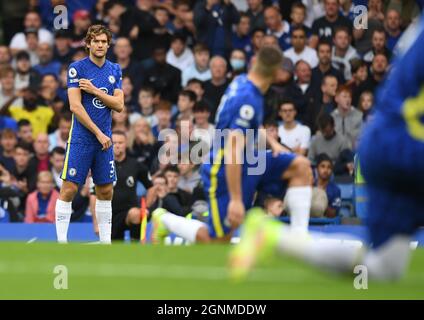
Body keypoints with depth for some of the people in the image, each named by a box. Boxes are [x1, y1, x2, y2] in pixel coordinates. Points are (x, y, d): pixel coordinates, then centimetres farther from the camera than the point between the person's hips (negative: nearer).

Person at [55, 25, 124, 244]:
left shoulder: (115, 70, 10)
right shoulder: (77, 68, -6)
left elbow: (119, 105, 4)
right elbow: (75, 106, -12)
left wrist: (95, 91, -11)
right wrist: (98, 133, -13)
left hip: (104, 139, 5)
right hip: (81, 138, -5)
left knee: (106, 191, 8)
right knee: (69, 189, -8)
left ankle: (105, 241, 15)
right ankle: (61, 241, -4)